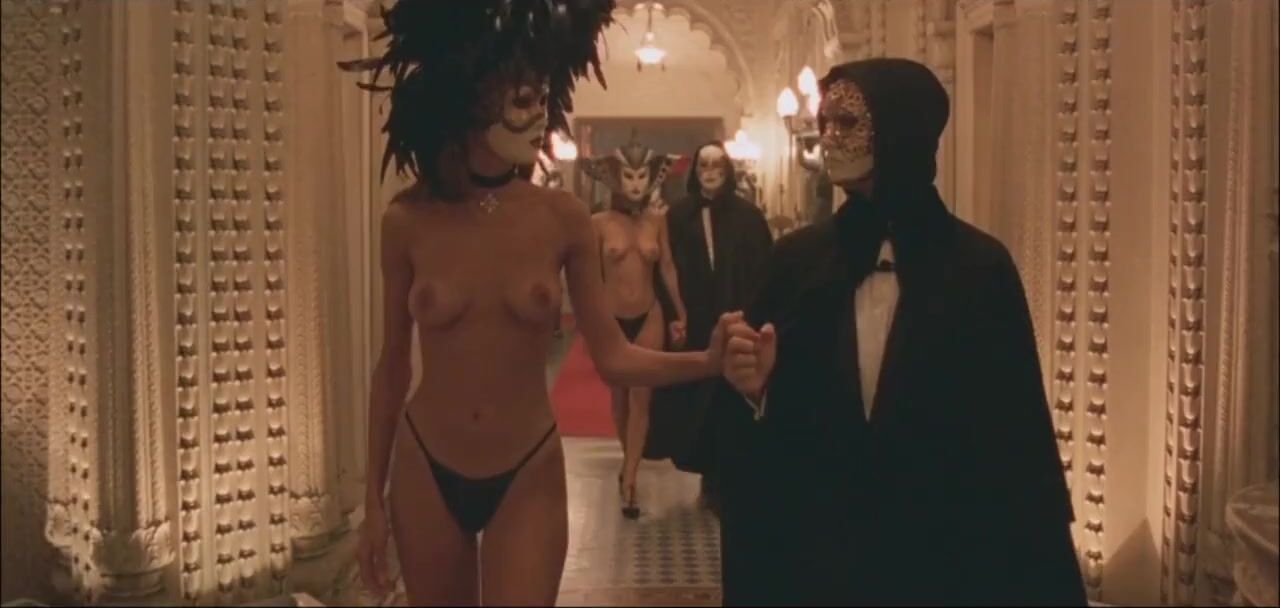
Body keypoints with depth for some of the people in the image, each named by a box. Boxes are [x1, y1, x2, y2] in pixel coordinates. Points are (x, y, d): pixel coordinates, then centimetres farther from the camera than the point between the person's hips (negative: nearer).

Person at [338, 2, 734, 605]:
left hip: (529, 475, -1)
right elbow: (392, 366, 0)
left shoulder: (563, 218, -8)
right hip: (424, 471, 1)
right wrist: (373, 497, 4)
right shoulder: (408, 219, -8)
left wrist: (708, 359, -24)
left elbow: (613, 357, -6)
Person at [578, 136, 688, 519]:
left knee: (640, 398, -1)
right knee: (619, 396, 13)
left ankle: (629, 480, 1)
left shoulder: (658, 219, -4)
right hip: (611, 319, -1)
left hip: (648, 318, 1)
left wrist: (681, 314, 4)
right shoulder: (599, 222, -10)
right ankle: (630, 462, 32)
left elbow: (667, 267, 1)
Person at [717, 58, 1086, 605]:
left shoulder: (980, 266, -8)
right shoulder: (797, 257, -1)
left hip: (943, 557, -2)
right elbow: (770, 423, 3)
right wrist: (753, 386, -19)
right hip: (813, 552, 2)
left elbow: (1016, 434, -8)